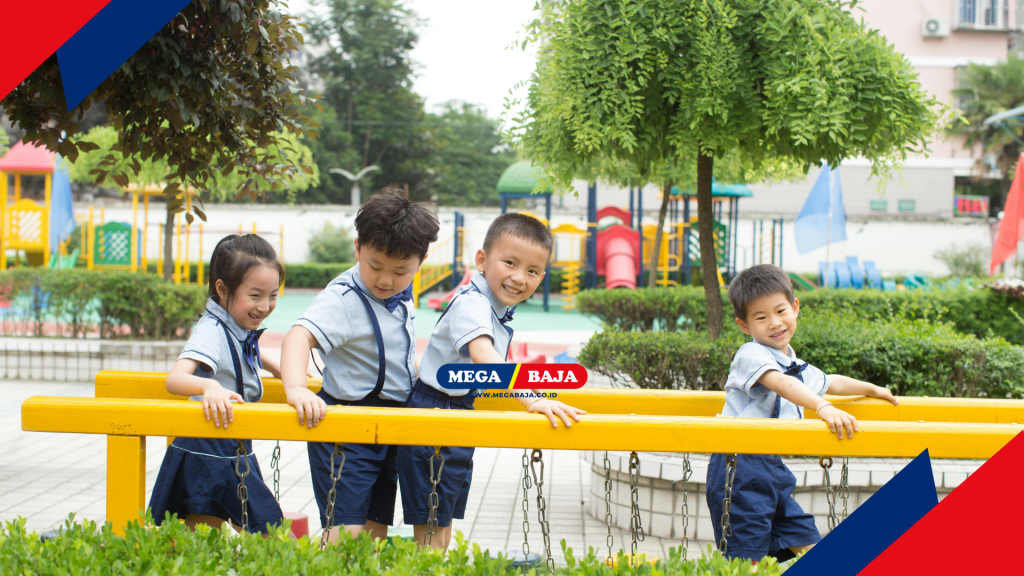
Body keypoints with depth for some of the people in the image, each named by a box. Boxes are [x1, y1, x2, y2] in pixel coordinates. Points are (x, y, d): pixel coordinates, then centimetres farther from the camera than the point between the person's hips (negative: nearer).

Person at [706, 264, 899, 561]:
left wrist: (872, 389, 50)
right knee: (746, 559, -11)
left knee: (808, 544, 7)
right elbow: (782, 384, -32)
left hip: (773, 468, 9)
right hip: (740, 467, -9)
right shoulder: (751, 355, -12)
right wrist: (824, 407, -46)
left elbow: (830, 382, 39)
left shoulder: (797, 366, 18)